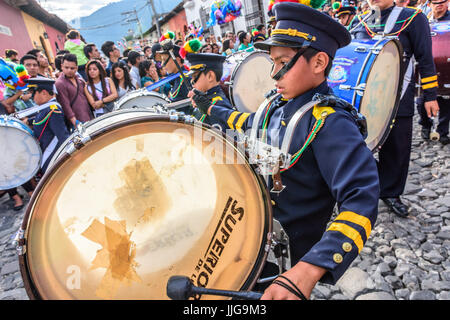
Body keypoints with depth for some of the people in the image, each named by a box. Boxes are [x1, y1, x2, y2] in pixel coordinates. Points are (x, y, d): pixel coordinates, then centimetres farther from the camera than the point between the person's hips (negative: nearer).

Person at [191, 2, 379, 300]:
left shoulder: (330, 124, -27)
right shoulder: (281, 105, -2)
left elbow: (361, 202, -37)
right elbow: (252, 122, 20)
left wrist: (309, 270, -47)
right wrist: (210, 108, 30)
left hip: (290, 258, -7)